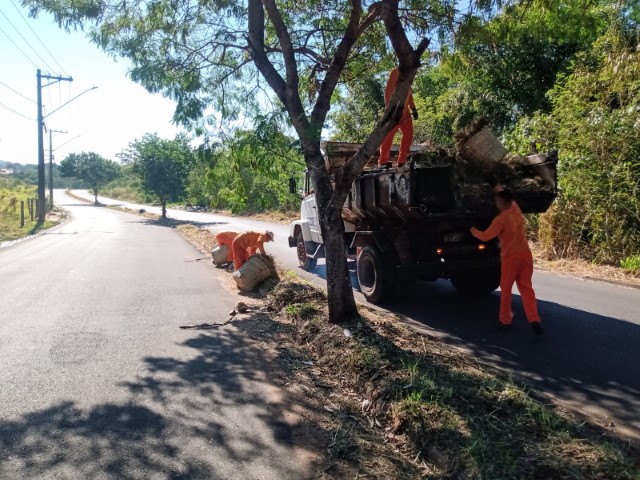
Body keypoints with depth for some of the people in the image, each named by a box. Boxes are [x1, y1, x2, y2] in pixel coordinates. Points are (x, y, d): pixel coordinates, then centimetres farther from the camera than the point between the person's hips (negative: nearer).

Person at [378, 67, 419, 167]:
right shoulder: (396, 72, -3)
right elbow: (388, 89, -12)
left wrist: (413, 108, 14)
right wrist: (389, 106, -21)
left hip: (404, 110, 9)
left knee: (408, 134, 6)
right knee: (389, 134, -9)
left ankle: (402, 161, 9)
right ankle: (383, 161, -8)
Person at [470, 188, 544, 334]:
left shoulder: (501, 219, -16)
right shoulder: (516, 210, 6)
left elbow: (485, 236, -13)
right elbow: (510, 199, 30)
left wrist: (473, 230, 2)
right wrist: (501, 190, 34)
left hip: (510, 256, -6)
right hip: (525, 253, 6)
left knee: (506, 289, 9)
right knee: (526, 287, 7)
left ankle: (505, 320, 17)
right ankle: (534, 319, -5)